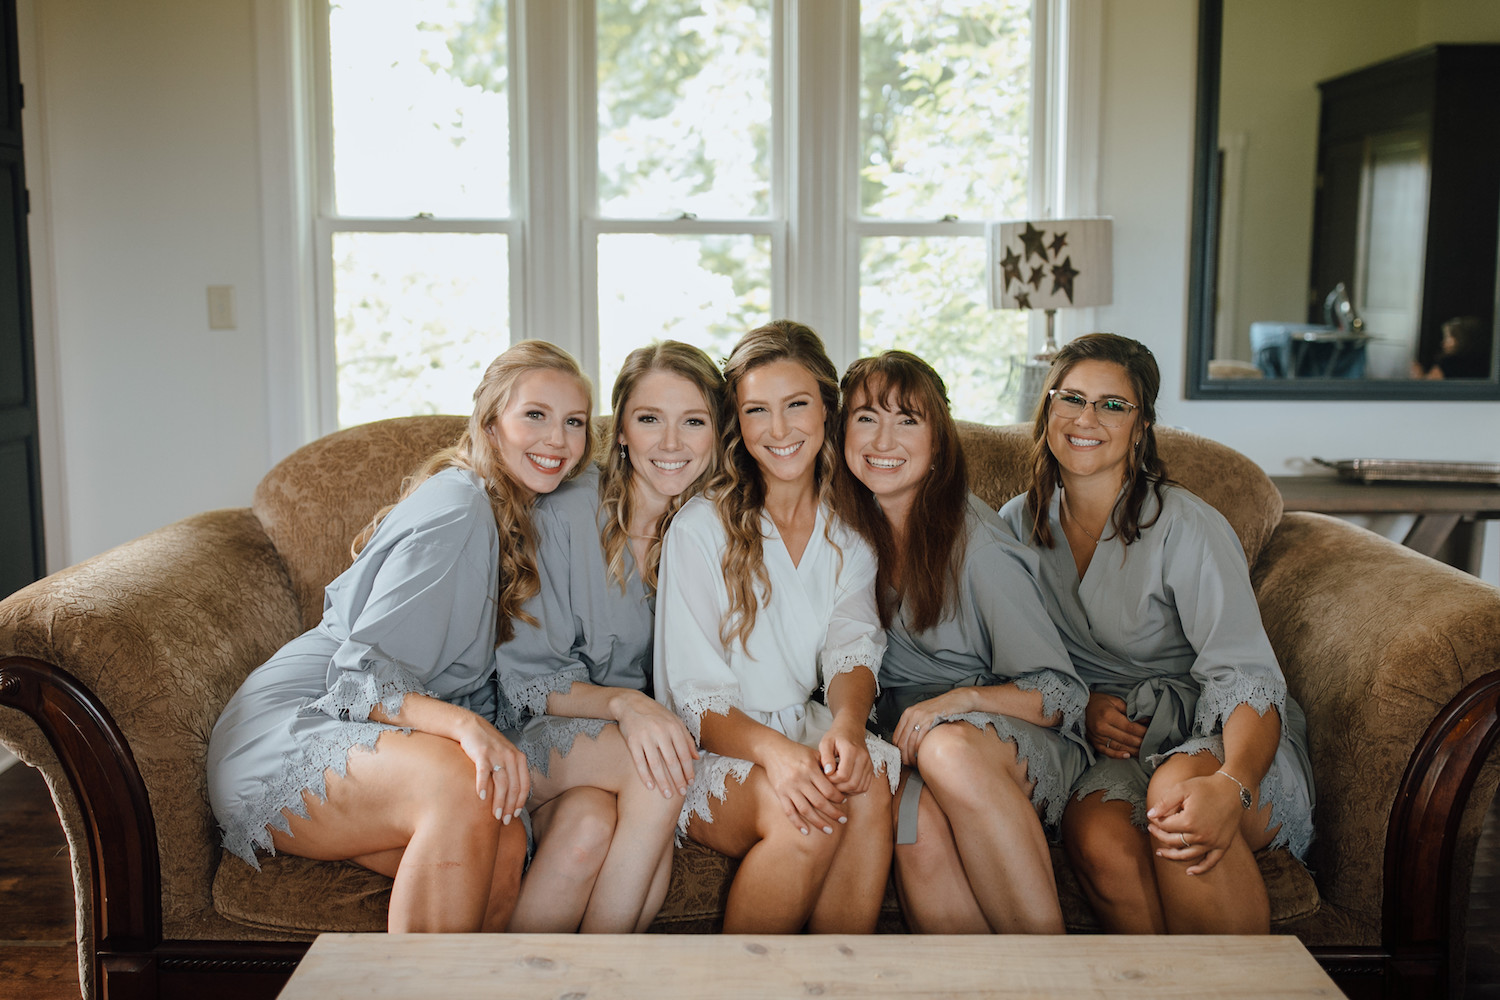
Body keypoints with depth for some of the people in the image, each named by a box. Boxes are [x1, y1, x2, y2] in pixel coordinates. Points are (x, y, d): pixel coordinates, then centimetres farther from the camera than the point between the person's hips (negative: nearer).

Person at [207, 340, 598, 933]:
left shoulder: (516, 516, 15)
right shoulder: (457, 507, -14)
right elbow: (361, 673, -20)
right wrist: (464, 723, -39)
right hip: (282, 735, -7)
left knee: (504, 848, -26)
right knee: (458, 782, -38)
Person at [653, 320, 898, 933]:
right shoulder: (701, 526, -6)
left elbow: (852, 647, -4)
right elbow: (696, 698, -11)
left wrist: (847, 722, -28)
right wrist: (772, 750, -31)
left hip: (808, 731, 4)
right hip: (712, 753, -3)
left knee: (870, 782, -29)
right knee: (808, 814, -32)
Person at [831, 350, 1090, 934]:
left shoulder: (977, 544, -8)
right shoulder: (850, 527, 6)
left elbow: (1063, 695, -8)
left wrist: (963, 698, -26)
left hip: (1019, 741, -2)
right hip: (909, 740, 3)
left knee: (947, 748, -39)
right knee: (919, 824, -35)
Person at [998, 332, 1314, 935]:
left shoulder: (1187, 529, -11)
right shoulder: (1019, 524, 5)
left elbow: (1248, 678, -20)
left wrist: (1231, 787, -40)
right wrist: (1081, 706, -8)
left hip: (1218, 736, -2)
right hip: (1114, 746, 2)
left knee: (1180, 787, -37)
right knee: (1096, 838, -33)